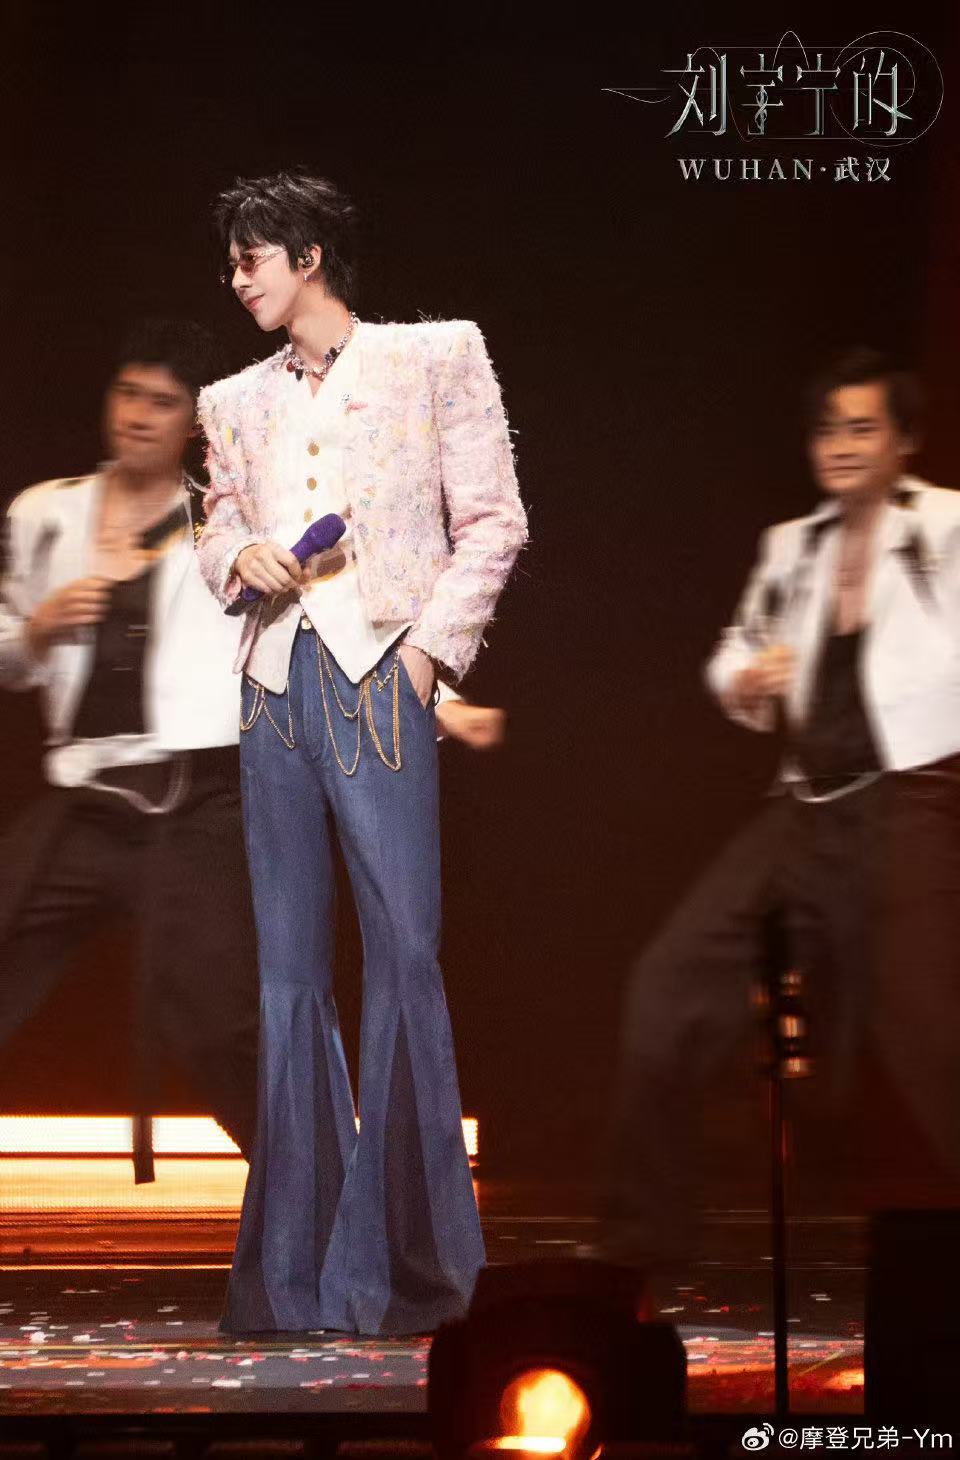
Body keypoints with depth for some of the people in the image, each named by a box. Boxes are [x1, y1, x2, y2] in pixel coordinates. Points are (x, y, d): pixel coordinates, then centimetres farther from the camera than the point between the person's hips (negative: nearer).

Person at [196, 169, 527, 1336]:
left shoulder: (434, 358, 6)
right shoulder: (236, 403, 18)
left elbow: (491, 522, 3)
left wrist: (432, 645, -6)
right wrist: (238, 558, -1)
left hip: (379, 675, -4)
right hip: (273, 685, 4)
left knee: (404, 953, -9)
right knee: (287, 964, 3)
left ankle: (408, 1259, -3)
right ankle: (295, 1269, 6)